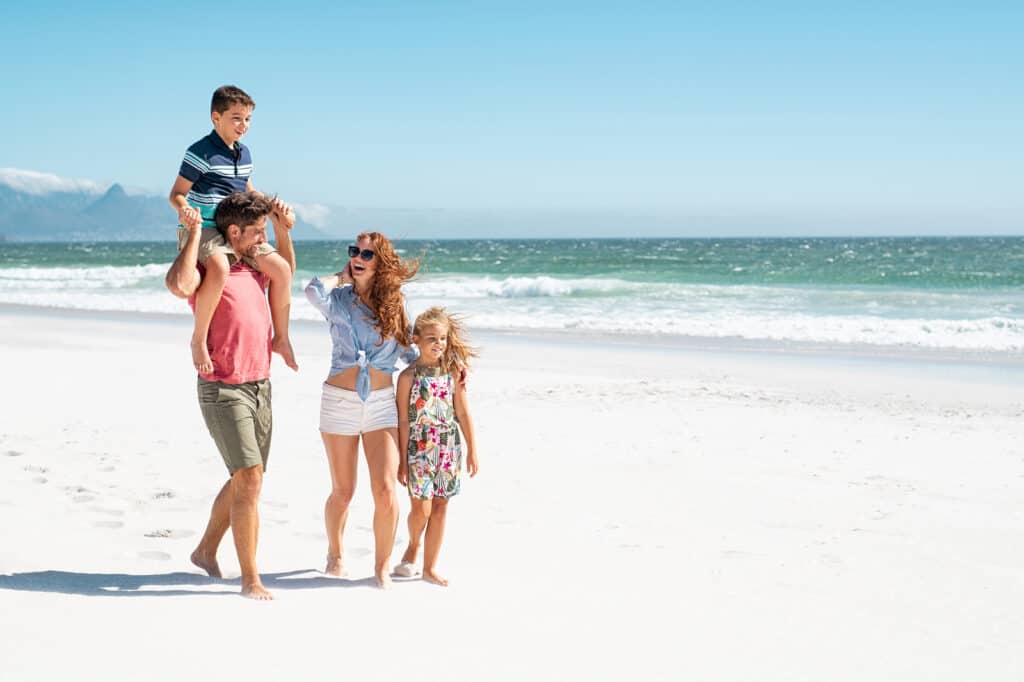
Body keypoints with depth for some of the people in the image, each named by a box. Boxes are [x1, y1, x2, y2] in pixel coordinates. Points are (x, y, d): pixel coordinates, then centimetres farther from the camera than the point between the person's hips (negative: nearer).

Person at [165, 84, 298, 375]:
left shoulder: (244, 153, 13)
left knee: (281, 268, -6)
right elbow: (176, 193, -11)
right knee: (219, 269, -39)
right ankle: (199, 339, -22)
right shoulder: (200, 153, -11)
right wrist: (185, 210, -32)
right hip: (201, 229, -8)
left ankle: (281, 338, 10)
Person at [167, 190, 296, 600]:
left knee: (243, 481, 16)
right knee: (249, 480, -13)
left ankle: (206, 551, 35)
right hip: (224, 390, -8)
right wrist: (194, 232, -21)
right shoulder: (210, 272, -11)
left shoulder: (253, 272, 14)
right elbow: (181, 280, -35)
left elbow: (286, 268, 35)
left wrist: (284, 228, 19)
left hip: (260, 387, 8)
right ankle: (250, 580, -8)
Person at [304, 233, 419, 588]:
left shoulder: (394, 303, 5)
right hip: (339, 400, -1)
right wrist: (343, 277, -6)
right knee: (343, 491, 9)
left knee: (386, 491, -9)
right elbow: (315, 291, -24)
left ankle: (382, 567, 7)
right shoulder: (339, 299, -1)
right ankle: (334, 556, 34)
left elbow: (408, 349, 17)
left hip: (381, 402, 1)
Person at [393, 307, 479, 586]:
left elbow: (463, 414, 8)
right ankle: (413, 545, 26)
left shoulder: (453, 373, 3)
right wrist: (402, 460, -5)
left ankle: (430, 566, 16)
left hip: (449, 449, 3)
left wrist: (472, 451, 7)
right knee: (421, 508, -6)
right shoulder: (409, 376, -6)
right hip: (419, 448, -3)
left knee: (440, 508, 5)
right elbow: (403, 420, -4)